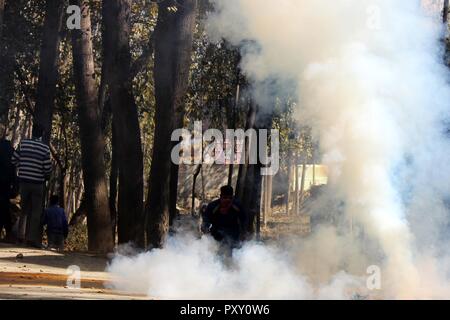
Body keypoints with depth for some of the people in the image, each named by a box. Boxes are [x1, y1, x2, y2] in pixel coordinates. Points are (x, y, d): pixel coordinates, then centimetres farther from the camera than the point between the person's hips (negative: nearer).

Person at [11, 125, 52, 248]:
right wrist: (45, 177, 12)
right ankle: (32, 238, -3)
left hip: (23, 181, 3)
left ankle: (21, 236, 12)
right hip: (38, 183, -3)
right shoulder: (45, 148, -7)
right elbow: (48, 168, -9)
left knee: (25, 209, 16)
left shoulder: (23, 143, -1)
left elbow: (14, 160, 0)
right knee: (36, 211, 3)